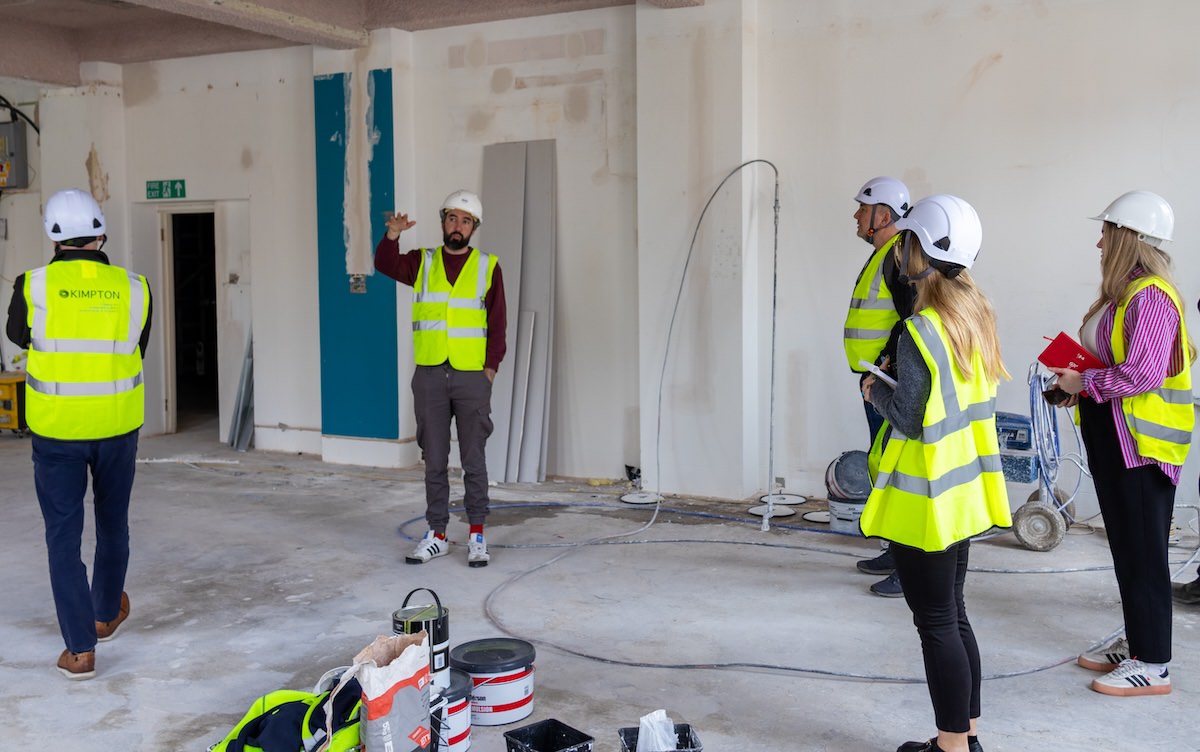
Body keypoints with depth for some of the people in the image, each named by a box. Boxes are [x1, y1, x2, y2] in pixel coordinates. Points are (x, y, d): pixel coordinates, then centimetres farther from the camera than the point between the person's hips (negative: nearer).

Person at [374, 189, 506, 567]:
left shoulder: (488, 267, 3)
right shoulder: (422, 262, 7)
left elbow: (497, 323, 1)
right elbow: (386, 265, -13)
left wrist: (490, 367, -8)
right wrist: (393, 233, -31)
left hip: (472, 376, -2)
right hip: (429, 376, 2)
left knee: (473, 459, 3)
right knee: (434, 460, 8)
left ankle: (477, 535, 12)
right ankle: (437, 535, 17)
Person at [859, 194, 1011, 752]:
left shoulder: (921, 330, -20)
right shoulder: (977, 317, 6)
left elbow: (909, 418, -20)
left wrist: (875, 391, -2)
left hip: (925, 501, -9)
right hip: (962, 495, 9)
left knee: (936, 623, 2)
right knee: (953, 615, 18)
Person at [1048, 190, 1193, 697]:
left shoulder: (1151, 297, -18)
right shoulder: (1123, 294, 12)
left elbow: (1143, 374, -25)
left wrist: (1086, 383, -14)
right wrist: (1078, 386, 5)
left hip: (1142, 442, -10)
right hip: (1112, 438, 10)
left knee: (1143, 552, -2)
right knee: (1126, 546, 17)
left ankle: (1152, 665, 7)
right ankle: (1135, 641, 29)